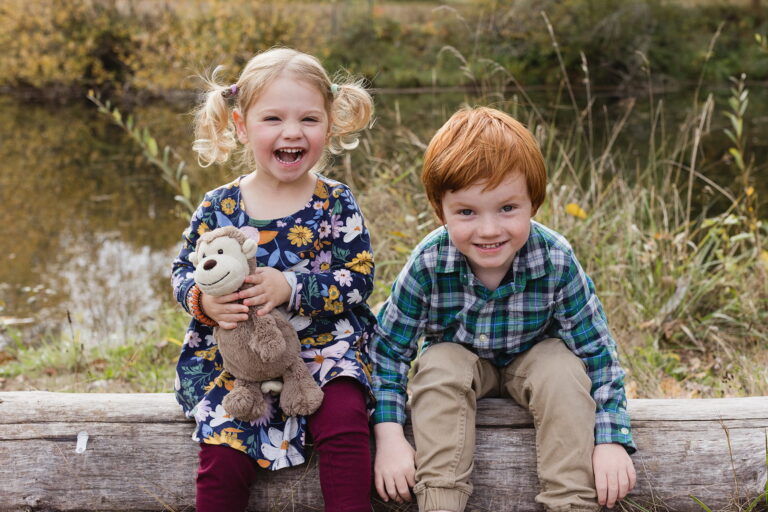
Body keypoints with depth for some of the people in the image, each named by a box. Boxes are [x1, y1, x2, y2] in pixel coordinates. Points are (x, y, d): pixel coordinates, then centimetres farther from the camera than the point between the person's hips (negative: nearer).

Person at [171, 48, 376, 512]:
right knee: (224, 455, -16)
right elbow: (184, 273, 9)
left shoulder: (336, 203, -2)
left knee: (345, 421, -26)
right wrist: (204, 300, -14)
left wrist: (290, 287, -20)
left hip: (324, 349, -1)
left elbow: (358, 278, -8)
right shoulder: (218, 209, 1)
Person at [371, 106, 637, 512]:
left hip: (533, 358, 0)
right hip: (459, 355, 0)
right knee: (439, 368, -31)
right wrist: (388, 435, -29)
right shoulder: (427, 265, -28)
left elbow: (597, 351, -20)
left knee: (565, 370, -29)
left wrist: (611, 439, -27)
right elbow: (388, 349, -19)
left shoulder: (556, 261, -28)